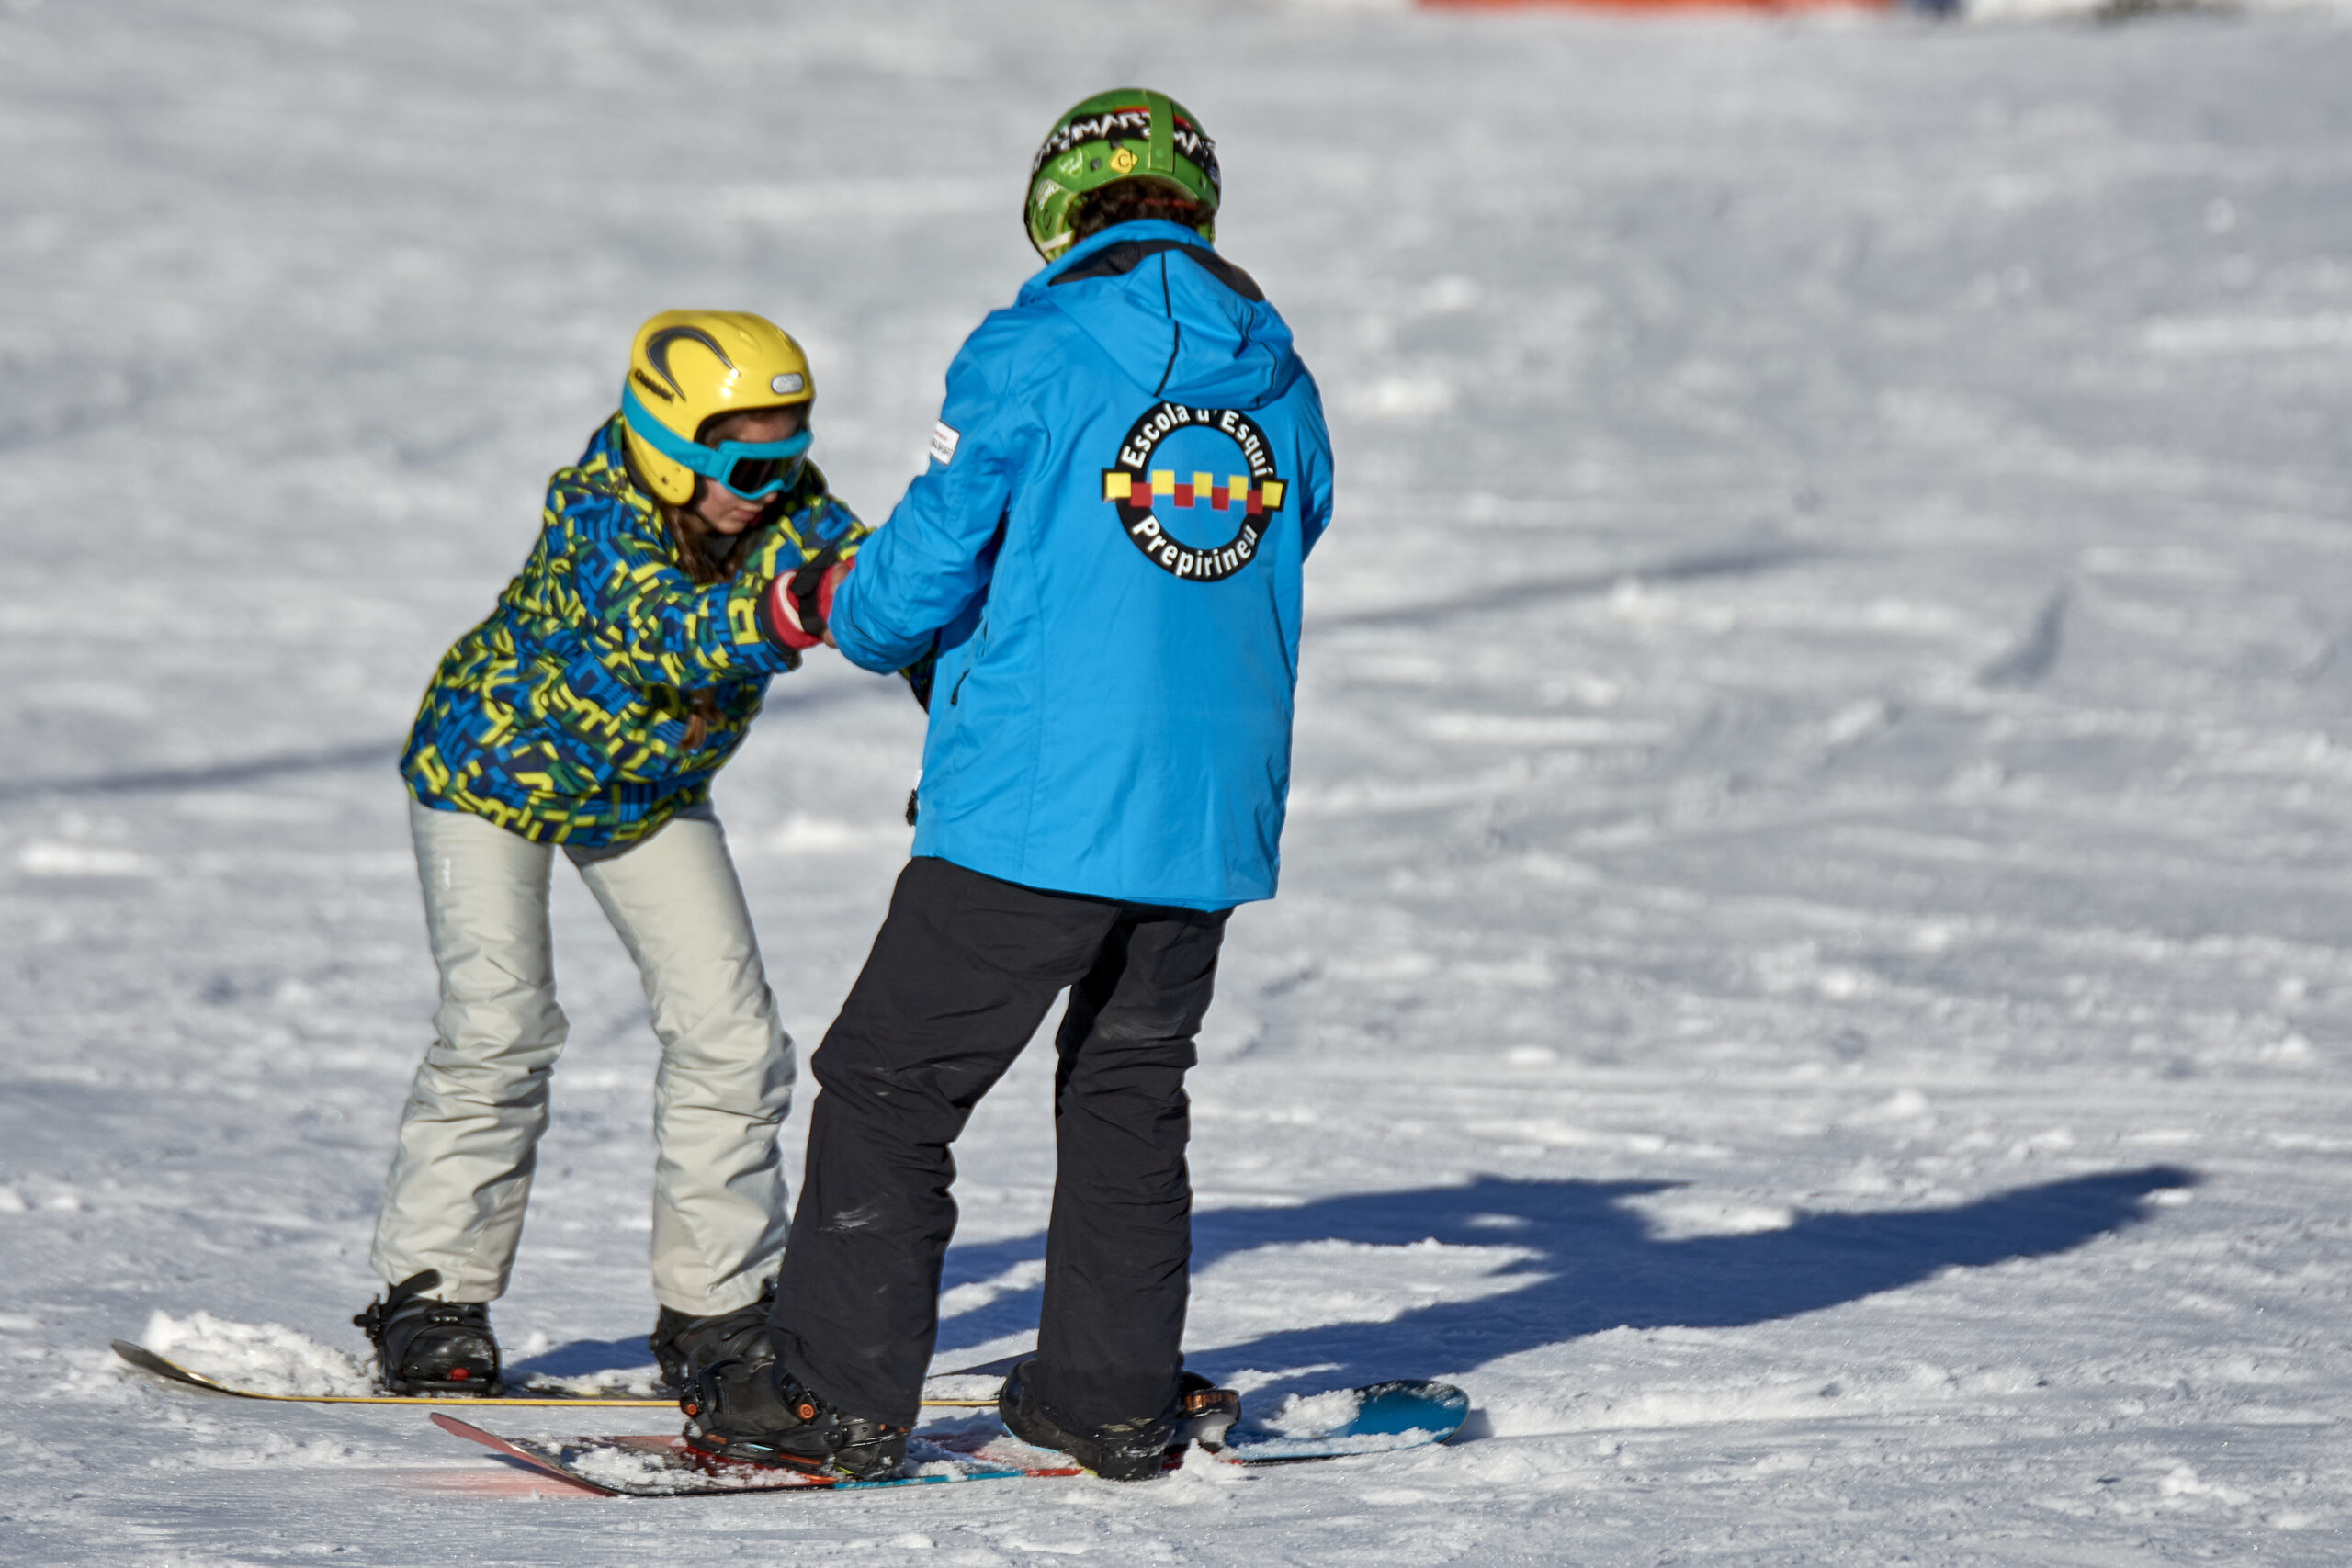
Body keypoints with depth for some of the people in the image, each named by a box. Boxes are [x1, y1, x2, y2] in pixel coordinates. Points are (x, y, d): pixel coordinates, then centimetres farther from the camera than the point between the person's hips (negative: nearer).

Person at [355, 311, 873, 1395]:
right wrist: (777, 608, -69)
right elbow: (670, 642, -51)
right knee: (498, 1029, -17)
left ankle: (716, 1302, 6)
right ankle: (430, 1295, -6)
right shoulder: (599, 511, -35)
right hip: (493, 764, -5)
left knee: (730, 1033, -4)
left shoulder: (783, 505, -19)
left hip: (648, 793, 5)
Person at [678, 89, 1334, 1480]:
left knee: (892, 1086, 3)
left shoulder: (1032, 359, -8)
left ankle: (841, 1390, 3)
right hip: (1213, 826, 6)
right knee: (1129, 1093, 19)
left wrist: (838, 609, 14)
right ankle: (1114, 1393, 20)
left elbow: (929, 573, -9)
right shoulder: (1281, 386, 9)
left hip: (1032, 809, -6)